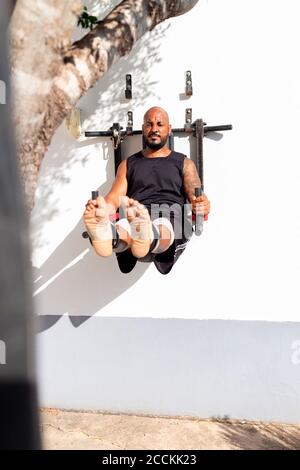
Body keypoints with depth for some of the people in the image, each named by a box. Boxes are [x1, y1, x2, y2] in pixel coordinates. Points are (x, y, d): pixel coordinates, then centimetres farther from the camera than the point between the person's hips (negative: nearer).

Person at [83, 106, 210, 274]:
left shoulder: (184, 163, 23)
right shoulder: (129, 164, 25)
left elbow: (194, 194, 7)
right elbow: (115, 196, 11)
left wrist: (201, 204, -20)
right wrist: (101, 208, -15)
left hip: (171, 218, -1)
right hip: (135, 218, 1)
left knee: (163, 227, -40)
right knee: (121, 229, -37)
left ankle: (145, 238, -70)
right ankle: (106, 234, -67)